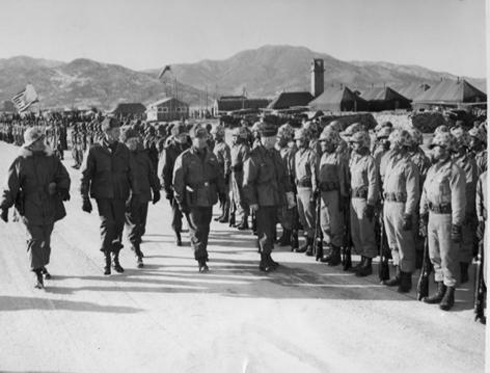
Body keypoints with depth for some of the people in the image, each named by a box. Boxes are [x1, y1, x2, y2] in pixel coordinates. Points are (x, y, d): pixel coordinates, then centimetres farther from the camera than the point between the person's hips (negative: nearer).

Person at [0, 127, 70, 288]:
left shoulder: (51, 159, 5)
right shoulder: (20, 162, -4)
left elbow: (63, 176, 11)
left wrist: (63, 189, -10)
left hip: (50, 208, 3)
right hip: (30, 208, -3)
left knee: (45, 239, 12)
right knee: (34, 239, -7)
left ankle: (42, 265, 32)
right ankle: (37, 273, -4)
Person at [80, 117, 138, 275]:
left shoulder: (123, 149, 5)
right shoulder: (94, 150, -4)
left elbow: (131, 173, 11)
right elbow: (85, 175, 0)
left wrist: (135, 193, 7)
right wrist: (85, 198, -2)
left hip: (120, 195, 3)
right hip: (102, 195, -3)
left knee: (119, 225, 6)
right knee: (107, 223, -12)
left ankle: (115, 258, 23)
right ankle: (106, 259, 2)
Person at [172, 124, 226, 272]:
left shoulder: (210, 156, 9)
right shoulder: (184, 158, -8)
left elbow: (219, 175, 18)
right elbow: (178, 182, -8)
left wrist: (221, 192, 13)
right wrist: (180, 201, -10)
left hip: (208, 199, 5)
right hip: (193, 201, -5)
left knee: (205, 229, 14)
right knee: (197, 230, -6)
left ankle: (202, 253, 33)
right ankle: (201, 261, -4)